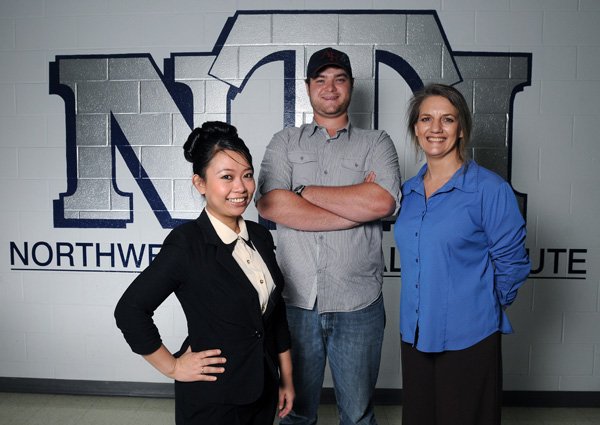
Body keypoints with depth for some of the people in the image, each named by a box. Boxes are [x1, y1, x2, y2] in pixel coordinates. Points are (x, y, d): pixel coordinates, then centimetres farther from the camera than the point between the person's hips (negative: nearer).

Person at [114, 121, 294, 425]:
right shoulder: (186, 242, -19)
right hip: (211, 400, -6)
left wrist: (286, 377, 10)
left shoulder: (260, 236, 0)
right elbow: (129, 310, -16)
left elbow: (276, 313, 7)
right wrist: (172, 367, -10)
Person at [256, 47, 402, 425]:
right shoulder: (285, 142, 7)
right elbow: (270, 203, -11)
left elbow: (383, 202, -15)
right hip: (296, 300, 1)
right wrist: (358, 208, -12)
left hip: (358, 304, 0)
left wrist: (304, 191, -9)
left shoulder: (376, 143, 5)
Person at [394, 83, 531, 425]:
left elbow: (512, 263, -7)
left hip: (468, 337, -5)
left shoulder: (489, 189, -12)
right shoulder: (409, 191, 6)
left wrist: (487, 306, 2)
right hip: (415, 333, 6)